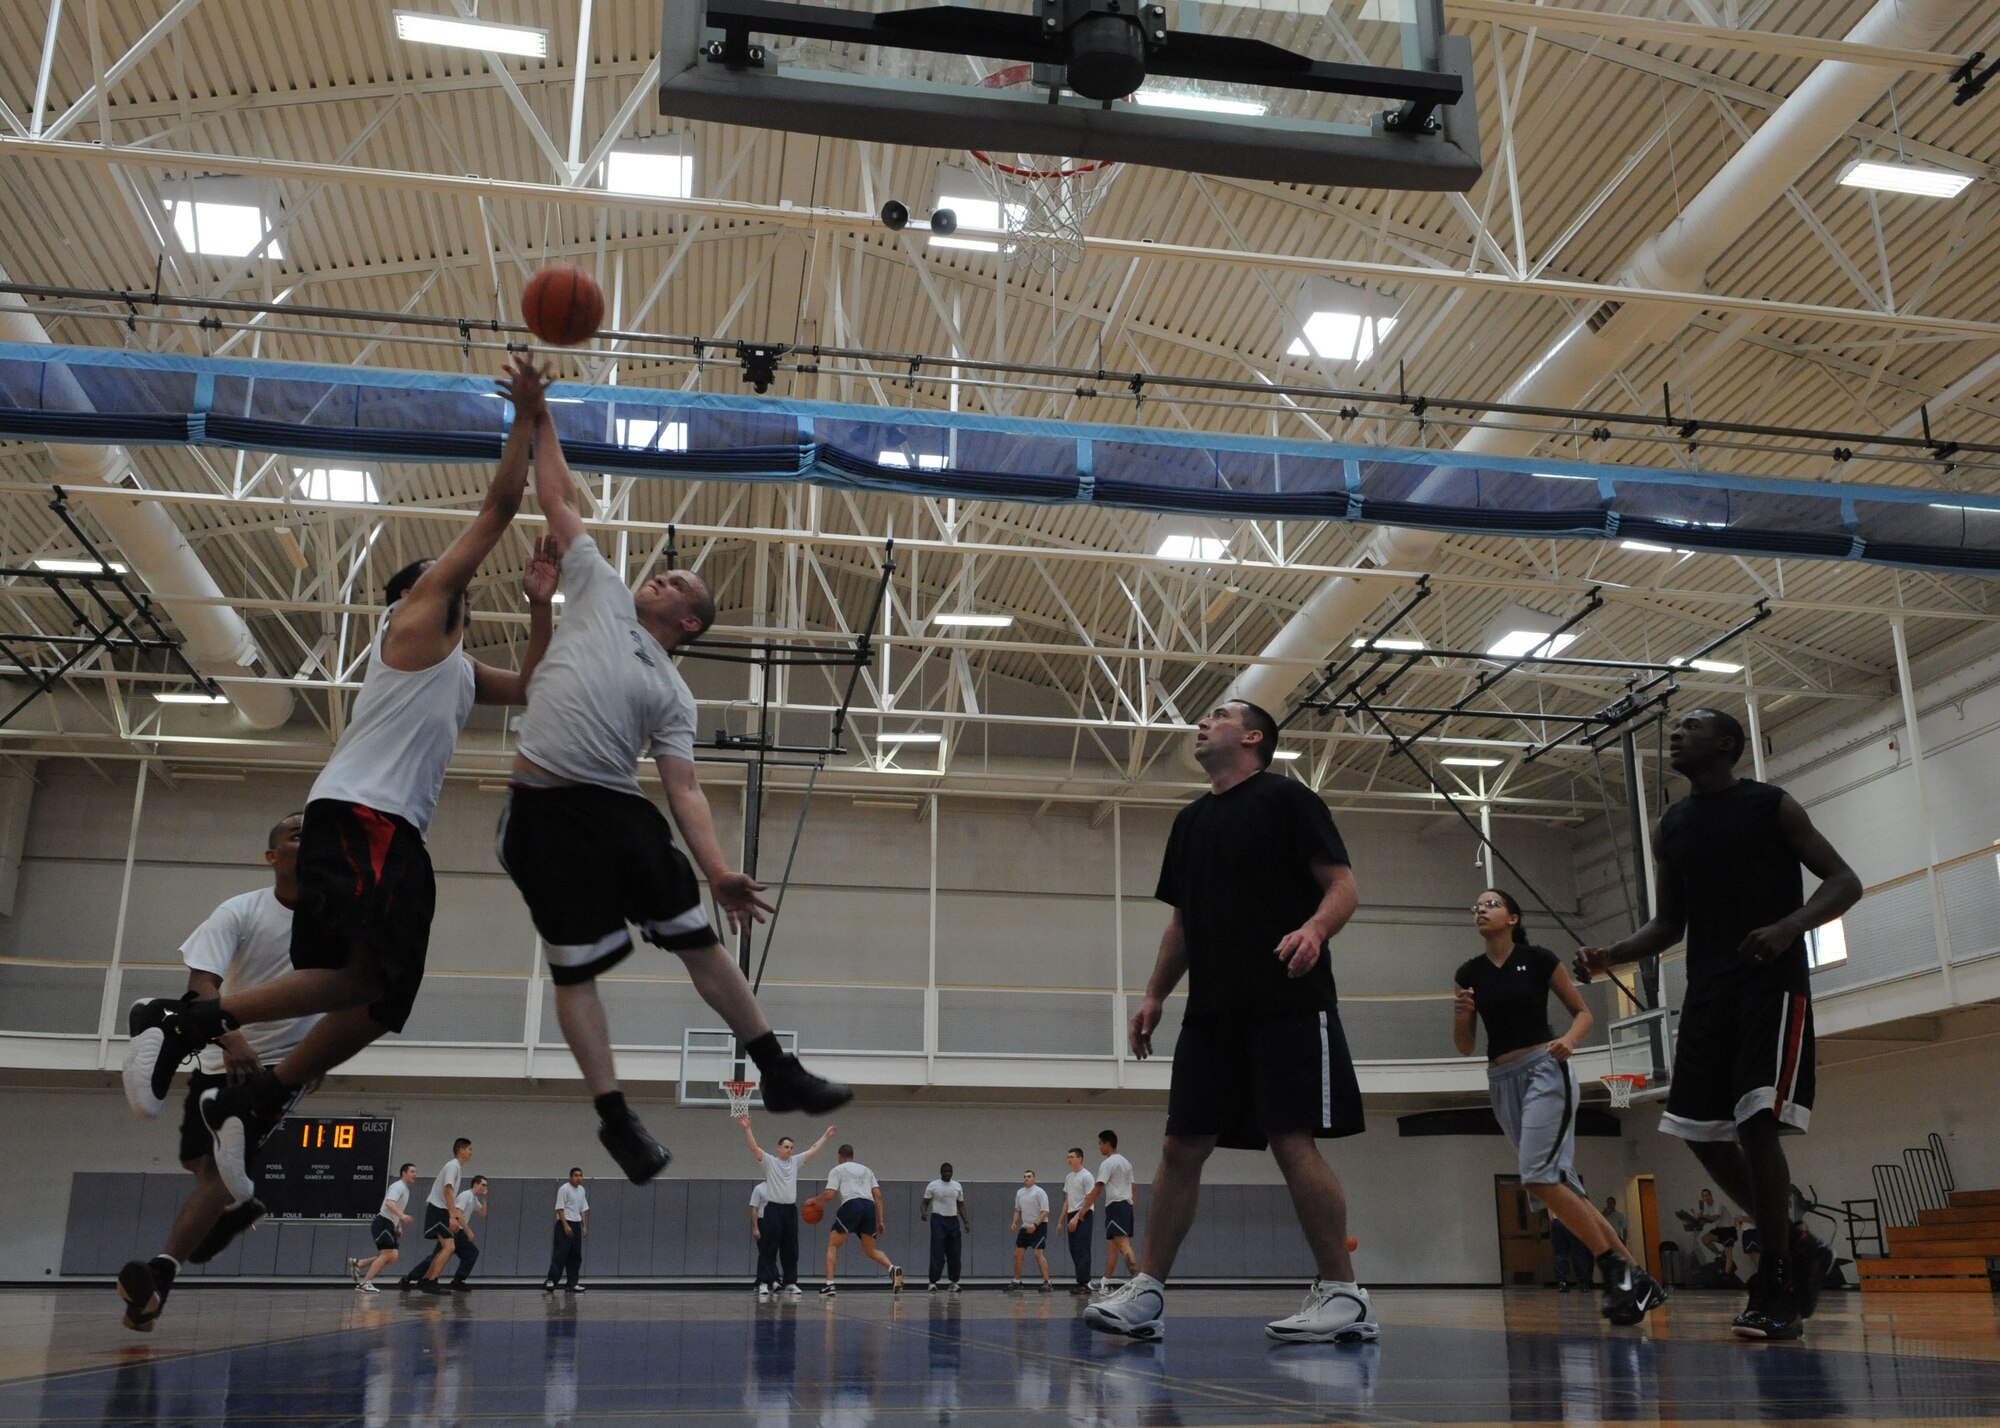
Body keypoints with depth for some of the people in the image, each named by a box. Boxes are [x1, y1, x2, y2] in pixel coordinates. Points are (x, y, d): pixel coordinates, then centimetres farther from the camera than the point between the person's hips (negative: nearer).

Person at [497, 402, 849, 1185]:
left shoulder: (672, 693, 11)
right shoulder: (602, 590, 13)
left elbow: (684, 787, 2)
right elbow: (556, 498, 16)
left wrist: (717, 868, -10)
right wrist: (541, 418, 16)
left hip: (621, 809, 2)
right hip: (545, 811, -2)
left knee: (701, 940, 6)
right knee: (576, 968, -1)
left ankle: (778, 1072, 17)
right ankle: (615, 1118, 10)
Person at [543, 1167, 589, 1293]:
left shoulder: (582, 1190, 14)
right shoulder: (564, 1189, -10)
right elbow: (560, 1208, -14)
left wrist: (584, 1226, 13)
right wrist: (566, 1226, -19)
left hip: (576, 1224, 8)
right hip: (564, 1224, -8)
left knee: (576, 1255, 8)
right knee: (560, 1254, -14)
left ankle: (572, 1283, 13)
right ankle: (550, 1281, -15)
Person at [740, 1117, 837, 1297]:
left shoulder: (795, 1161, 13)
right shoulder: (769, 1161, 0)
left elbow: (814, 1150, 17)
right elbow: (754, 1148, -12)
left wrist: (826, 1135, 16)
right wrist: (747, 1128, -23)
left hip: (791, 1209, 5)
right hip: (774, 1209, -5)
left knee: (790, 1248, 6)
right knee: (771, 1247, -4)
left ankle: (791, 1282, 10)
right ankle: (771, 1280, 2)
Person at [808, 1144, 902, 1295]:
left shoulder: (837, 1170, 16)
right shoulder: (866, 1170, 30)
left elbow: (829, 1195, 3)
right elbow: (878, 1196, 20)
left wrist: (814, 1201, 21)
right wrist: (880, 1220, 20)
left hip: (851, 1205, -4)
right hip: (869, 1207, 4)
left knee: (832, 1245, 12)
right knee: (870, 1250, 16)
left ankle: (829, 1284, -2)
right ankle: (892, 1268, -11)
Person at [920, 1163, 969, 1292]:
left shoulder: (957, 1186, 10)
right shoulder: (933, 1185, -2)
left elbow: (961, 1205, 15)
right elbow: (925, 1203, 0)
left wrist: (966, 1222, 6)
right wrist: (923, 1213, -21)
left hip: (953, 1220, 4)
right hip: (938, 1220, -4)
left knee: (954, 1253, 5)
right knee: (937, 1253, -11)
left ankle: (953, 1282, 15)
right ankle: (933, 1282, -9)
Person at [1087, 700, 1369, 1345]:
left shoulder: (1286, 798, 1)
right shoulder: (1191, 820, 21)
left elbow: (1344, 887, -5)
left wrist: (1313, 929, -25)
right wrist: (1154, 995, 16)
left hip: (1288, 1005, -6)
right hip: (1212, 1012, 6)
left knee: (1293, 1143, -10)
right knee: (1181, 1147, 3)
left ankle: (1342, 1295, 1)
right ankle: (1146, 1292, 7)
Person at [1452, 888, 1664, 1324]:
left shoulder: (1539, 959, -2)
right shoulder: (1468, 973, 9)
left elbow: (1583, 1013, 6)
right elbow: (1465, 1047, 12)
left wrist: (1568, 1040, -14)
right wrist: (1461, 1017, -9)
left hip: (1544, 1070, -5)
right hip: (1502, 1082, 5)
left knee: (1539, 1177, -21)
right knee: (1562, 1184, 3)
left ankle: (1616, 1267, -8)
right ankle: (1637, 1277, 11)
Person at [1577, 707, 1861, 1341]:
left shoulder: (1771, 805, -2)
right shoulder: (1671, 827, 13)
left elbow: (1844, 881, -5)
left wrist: (1788, 927, -24)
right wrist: (1610, 955, 0)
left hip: (1772, 983, -6)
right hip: (1708, 991, 6)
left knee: (1757, 1123, -18)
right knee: (1700, 1132, 3)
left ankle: (1777, 1286, -8)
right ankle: (1798, 1247, 22)